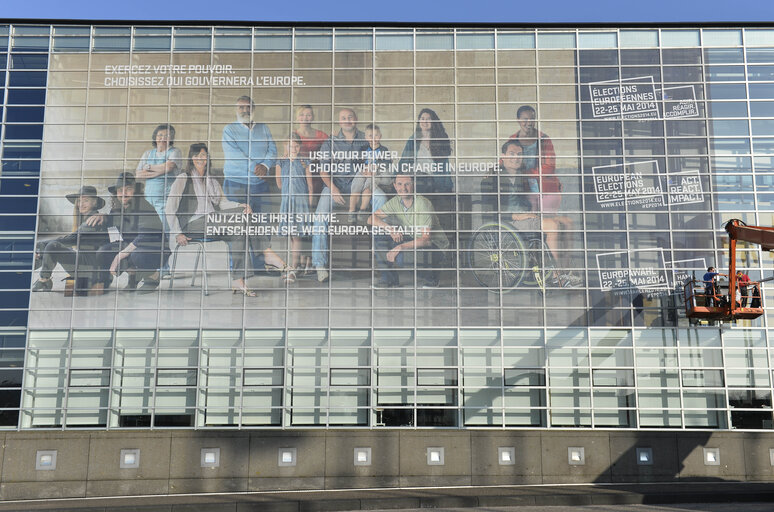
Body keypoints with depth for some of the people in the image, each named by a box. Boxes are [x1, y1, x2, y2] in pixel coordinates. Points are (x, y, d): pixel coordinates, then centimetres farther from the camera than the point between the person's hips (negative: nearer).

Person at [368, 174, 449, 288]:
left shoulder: (423, 204, -23)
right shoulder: (396, 202, -4)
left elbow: (426, 239, -29)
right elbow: (371, 219, -5)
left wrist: (400, 247, -40)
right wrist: (390, 228, -24)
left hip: (435, 246, -6)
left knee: (402, 256, -33)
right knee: (380, 233, -10)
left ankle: (430, 277, -4)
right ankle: (388, 278, -2)